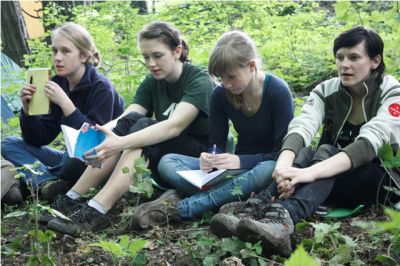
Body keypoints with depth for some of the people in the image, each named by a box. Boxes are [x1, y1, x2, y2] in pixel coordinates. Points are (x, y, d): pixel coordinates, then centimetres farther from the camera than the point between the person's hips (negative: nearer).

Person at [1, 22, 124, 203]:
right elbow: (39, 139, -1)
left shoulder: (101, 88, -17)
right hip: (72, 157, 7)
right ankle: (47, 183, -27)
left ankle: (36, 180, -12)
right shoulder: (57, 84, -1)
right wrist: (28, 108, -19)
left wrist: (65, 103, -31)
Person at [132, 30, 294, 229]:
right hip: (239, 165, 4)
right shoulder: (220, 95, -4)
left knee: (269, 170, -43)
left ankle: (179, 208, -37)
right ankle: (232, 196, -36)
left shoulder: (278, 92, -16)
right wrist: (211, 159, -23)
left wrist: (241, 161, -30)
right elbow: (217, 145, 1)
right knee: (167, 162, -12)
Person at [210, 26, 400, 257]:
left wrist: (311, 172, -45)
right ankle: (261, 209, -54)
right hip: (333, 182, 4)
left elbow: (370, 142, -30)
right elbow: (301, 129, -21)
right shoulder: (326, 91, -2)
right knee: (304, 153, -29)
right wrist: (283, 165, -45)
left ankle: (284, 217, -61)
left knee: (326, 152, -33)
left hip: (381, 180, -3)